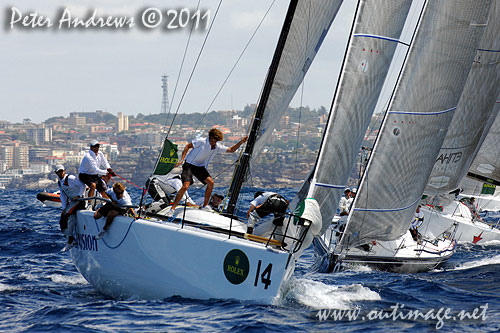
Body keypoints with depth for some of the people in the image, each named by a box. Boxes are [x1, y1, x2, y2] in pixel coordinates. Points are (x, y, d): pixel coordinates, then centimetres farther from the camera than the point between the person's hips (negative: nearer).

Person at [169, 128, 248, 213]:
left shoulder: (218, 147, -4)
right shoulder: (201, 142, -20)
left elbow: (231, 150, 6)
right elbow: (188, 146, -11)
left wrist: (241, 142, -7)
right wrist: (181, 159, -18)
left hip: (200, 167, 6)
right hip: (189, 165, -6)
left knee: (210, 182, -8)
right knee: (185, 186, -22)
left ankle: (205, 206, 10)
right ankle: (172, 209, -17)